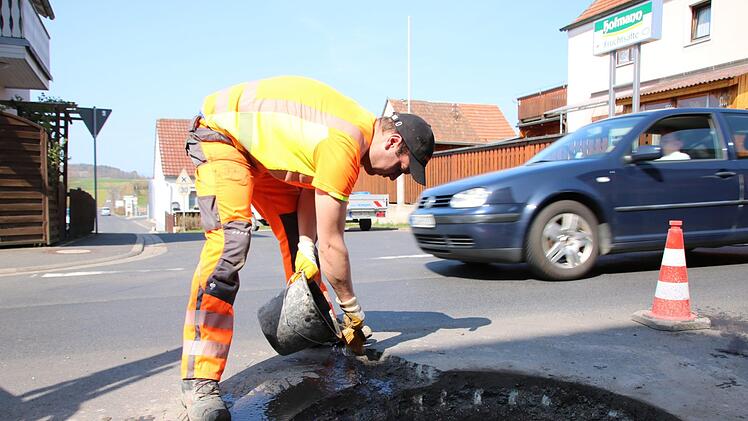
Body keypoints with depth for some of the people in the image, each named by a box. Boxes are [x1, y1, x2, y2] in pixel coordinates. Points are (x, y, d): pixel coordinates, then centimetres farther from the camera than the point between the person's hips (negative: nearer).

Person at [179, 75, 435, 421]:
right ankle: (199, 383, -23)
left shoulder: (361, 127, -2)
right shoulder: (344, 145, -31)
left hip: (262, 145, 10)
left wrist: (306, 247, -9)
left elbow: (310, 187, 3)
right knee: (229, 242, -25)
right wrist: (354, 312, -15)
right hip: (219, 133, -10)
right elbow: (331, 244, -27)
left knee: (295, 234, 9)